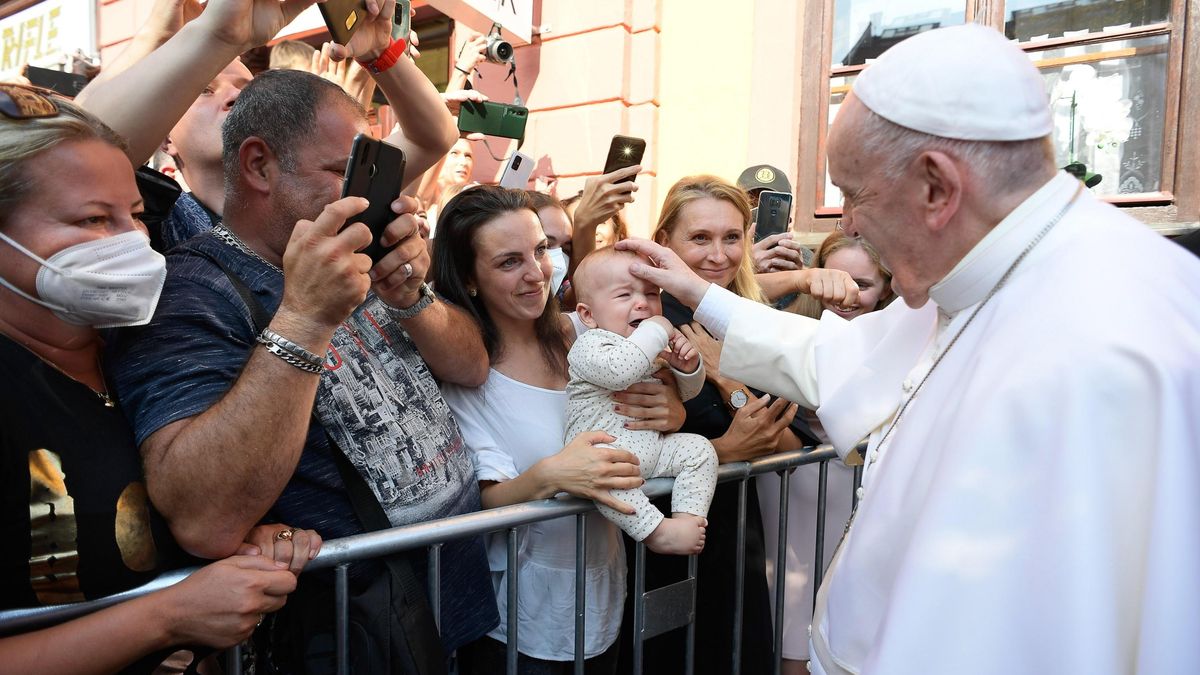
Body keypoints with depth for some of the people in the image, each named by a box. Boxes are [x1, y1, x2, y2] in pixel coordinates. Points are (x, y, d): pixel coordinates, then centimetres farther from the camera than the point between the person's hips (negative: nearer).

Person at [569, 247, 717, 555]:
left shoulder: (657, 349, 14)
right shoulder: (589, 345, -11)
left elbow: (685, 392, 23)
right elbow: (618, 371, -34)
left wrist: (687, 365, -1)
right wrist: (656, 332, -23)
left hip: (653, 448, 8)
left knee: (699, 448, -5)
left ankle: (688, 516, -7)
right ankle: (657, 531, -28)